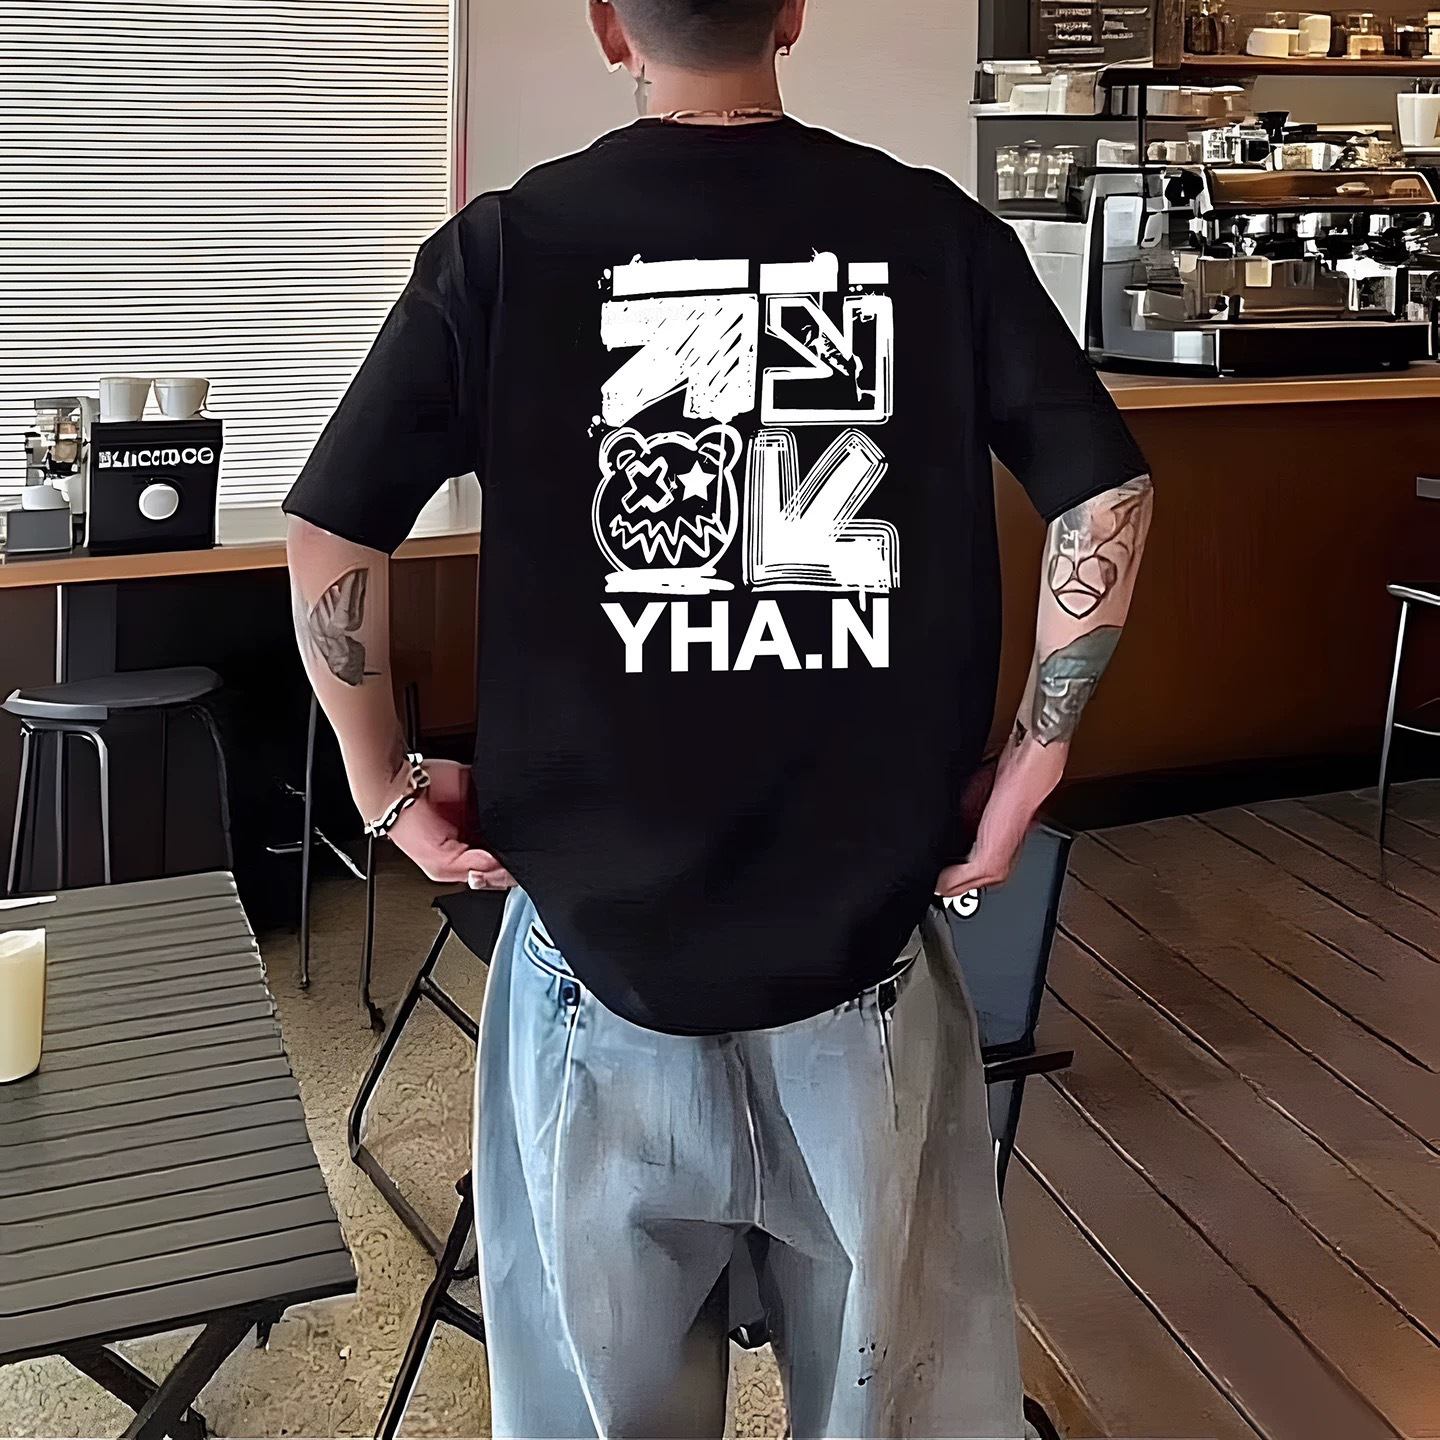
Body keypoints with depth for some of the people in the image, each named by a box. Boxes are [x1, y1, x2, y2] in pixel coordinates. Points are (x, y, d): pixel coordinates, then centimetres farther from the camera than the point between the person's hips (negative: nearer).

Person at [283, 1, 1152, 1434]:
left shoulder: (503, 246, -6)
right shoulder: (937, 231, -3)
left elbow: (329, 535, -8)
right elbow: (1108, 492, -5)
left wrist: (386, 782, 3)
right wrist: (1036, 751, 2)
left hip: (600, 910, 0)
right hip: (864, 916, 1)